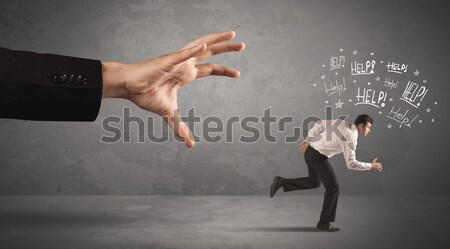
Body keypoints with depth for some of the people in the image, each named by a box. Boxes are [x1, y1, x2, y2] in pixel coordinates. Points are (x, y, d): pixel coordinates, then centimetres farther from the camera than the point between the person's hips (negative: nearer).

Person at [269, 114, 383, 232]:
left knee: (314, 182, 25)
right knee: (333, 187, 3)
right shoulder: (351, 138, -16)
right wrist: (371, 166, -4)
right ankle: (324, 222, 11)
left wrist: (308, 140, 16)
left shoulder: (341, 122, 5)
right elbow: (351, 163, -18)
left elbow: (319, 124, 9)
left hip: (310, 151, 9)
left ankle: (282, 182, 17)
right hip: (318, 157, -9)